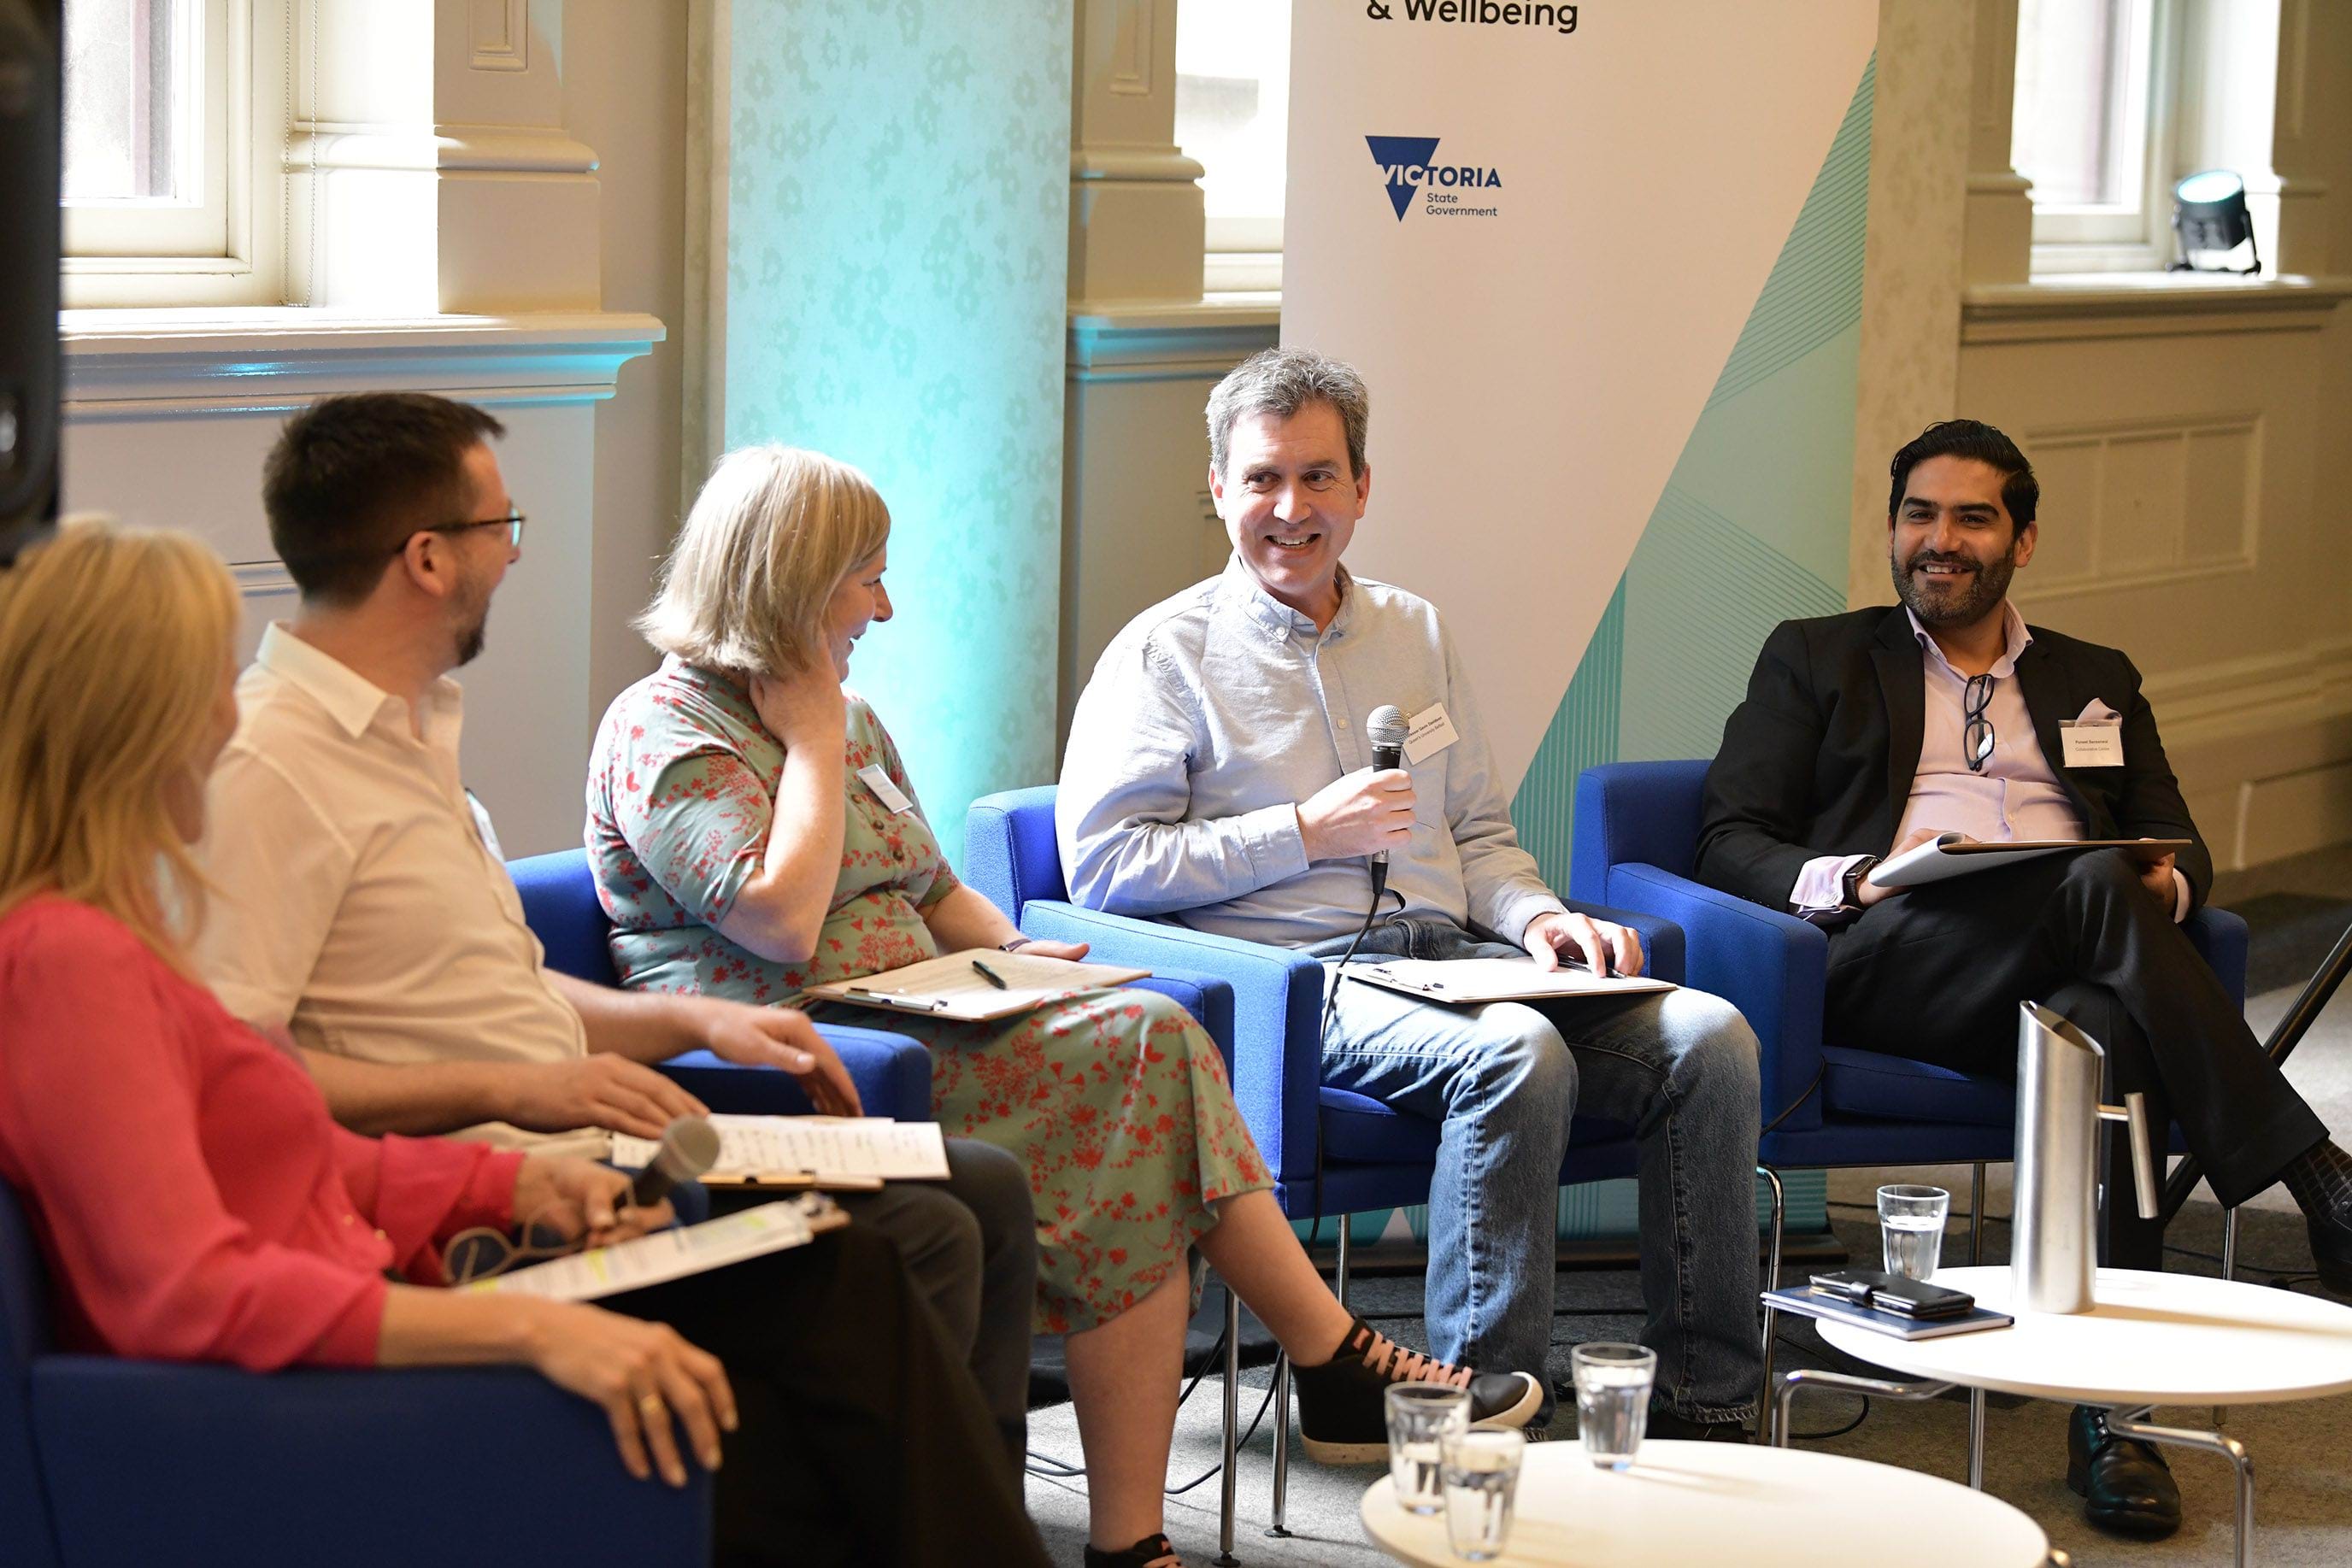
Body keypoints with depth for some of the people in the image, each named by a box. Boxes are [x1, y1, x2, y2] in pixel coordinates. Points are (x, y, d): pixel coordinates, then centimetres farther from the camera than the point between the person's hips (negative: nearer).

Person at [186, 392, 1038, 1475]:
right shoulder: (267, 767, -15)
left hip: (585, 1144, 10)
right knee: (919, 1242, -19)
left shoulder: (411, 727, 18)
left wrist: (696, 1020, 12)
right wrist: (513, 1087, -22)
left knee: (983, 1188, 6)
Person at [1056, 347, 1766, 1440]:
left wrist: (1539, 916, 1)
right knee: (1519, 1053, -35)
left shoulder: (1415, 634, 22)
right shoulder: (1168, 652, 5)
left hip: (1451, 955, 6)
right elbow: (1100, 863, -5)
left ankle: (1701, 1403, -14)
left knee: (1709, 1038, -17)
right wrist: (1306, 833, -9)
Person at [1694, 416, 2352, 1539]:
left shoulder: (2096, 682, 31)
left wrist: (2167, 886, -3)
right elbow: (1730, 847, 10)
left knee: (2099, 1027, -38)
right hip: (1884, 963, -2)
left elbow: (2181, 850, 23)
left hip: (2070, 970, 3)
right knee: (2094, 885, -34)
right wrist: (1859, 878, -11)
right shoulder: (1815, 660, 22)